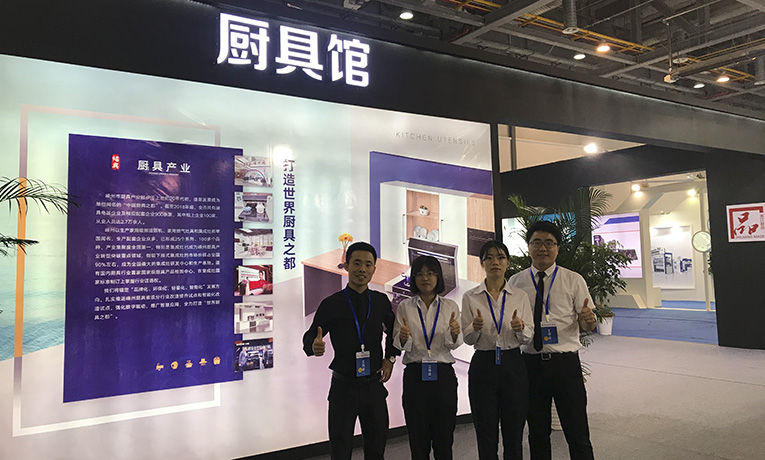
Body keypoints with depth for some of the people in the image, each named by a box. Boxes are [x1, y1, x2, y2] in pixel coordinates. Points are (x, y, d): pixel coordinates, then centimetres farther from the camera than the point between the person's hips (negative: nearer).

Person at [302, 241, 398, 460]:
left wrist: (390, 358, 8)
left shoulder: (381, 301, 4)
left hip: (374, 386, 3)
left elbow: (393, 332, 20)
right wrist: (314, 346, -28)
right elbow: (309, 337, -6)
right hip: (343, 387, -3)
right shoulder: (332, 304, -6)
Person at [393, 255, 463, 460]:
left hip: (443, 374, 1)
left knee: (444, 435, 7)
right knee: (418, 436, 6)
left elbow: (455, 344, -3)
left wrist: (455, 333, -25)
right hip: (415, 375, 0)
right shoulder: (404, 307, 2)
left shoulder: (450, 306, 4)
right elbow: (399, 346, -1)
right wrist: (404, 337, -23)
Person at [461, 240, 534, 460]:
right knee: (486, 434, 6)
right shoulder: (470, 297, 1)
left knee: (514, 432, 7)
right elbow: (467, 338, 1)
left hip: (513, 365, 1)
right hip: (483, 365, -1)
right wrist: (475, 328, -20)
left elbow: (529, 337, 3)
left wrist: (520, 328, -20)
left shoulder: (520, 296, 3)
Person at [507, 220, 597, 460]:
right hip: (531, 363, 2)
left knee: (578, 436, 2)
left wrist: (588, 319, -21)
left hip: (565, 362, -1)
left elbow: (588, 325, 1)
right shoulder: (515, 282, 5)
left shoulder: (574, 280, 2)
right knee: (537, 436, 14)